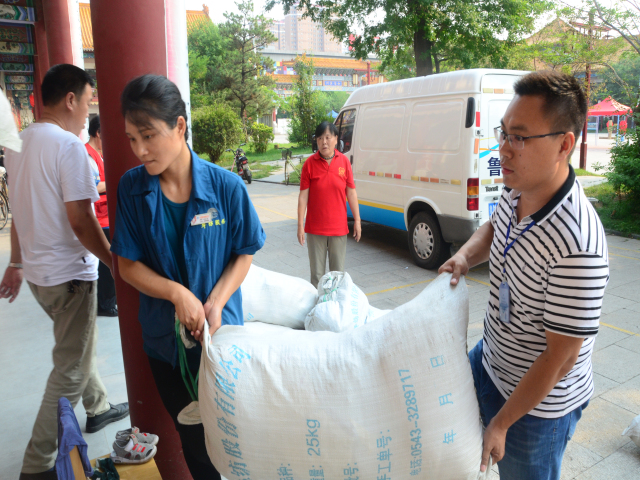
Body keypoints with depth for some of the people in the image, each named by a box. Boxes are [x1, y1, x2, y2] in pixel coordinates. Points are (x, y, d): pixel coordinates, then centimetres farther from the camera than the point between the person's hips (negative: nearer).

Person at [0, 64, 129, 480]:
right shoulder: (68, 145, -20)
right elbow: (81, 222, -23)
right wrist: (115, 264, -12)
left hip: (38, 271, 9)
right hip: (69, 274, -9)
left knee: (80, 344, 27)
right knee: (71, 370, 4)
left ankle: (99, 408, 45)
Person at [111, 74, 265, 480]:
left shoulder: (226, 186, -14)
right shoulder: (132, 187, -7)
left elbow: (244, 255, -5)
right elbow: (128, 264, -4)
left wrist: (215, 303, -18)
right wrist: (178, 293, -19)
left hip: (220, 331, -1)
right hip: (164, 338, 2)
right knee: (192, 436, 17)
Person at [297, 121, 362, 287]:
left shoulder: (344, 161, 0)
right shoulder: (310, 163, -5)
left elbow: (351, 192, 4)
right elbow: (303, 196, -4)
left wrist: (357, 220, 2)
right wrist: (300, 226, -6)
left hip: (339, 228, 1)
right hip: (315, 228, -1)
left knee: (338, 272, 11)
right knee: (317, 273, 8)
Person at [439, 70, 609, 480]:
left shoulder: (577, 247, -35)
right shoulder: (517, 193, -11)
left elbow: (560, 358, -27)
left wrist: (500, 424, -17)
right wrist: (467, 254, -7)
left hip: (539, 404, -7)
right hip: (490, 360, 8)